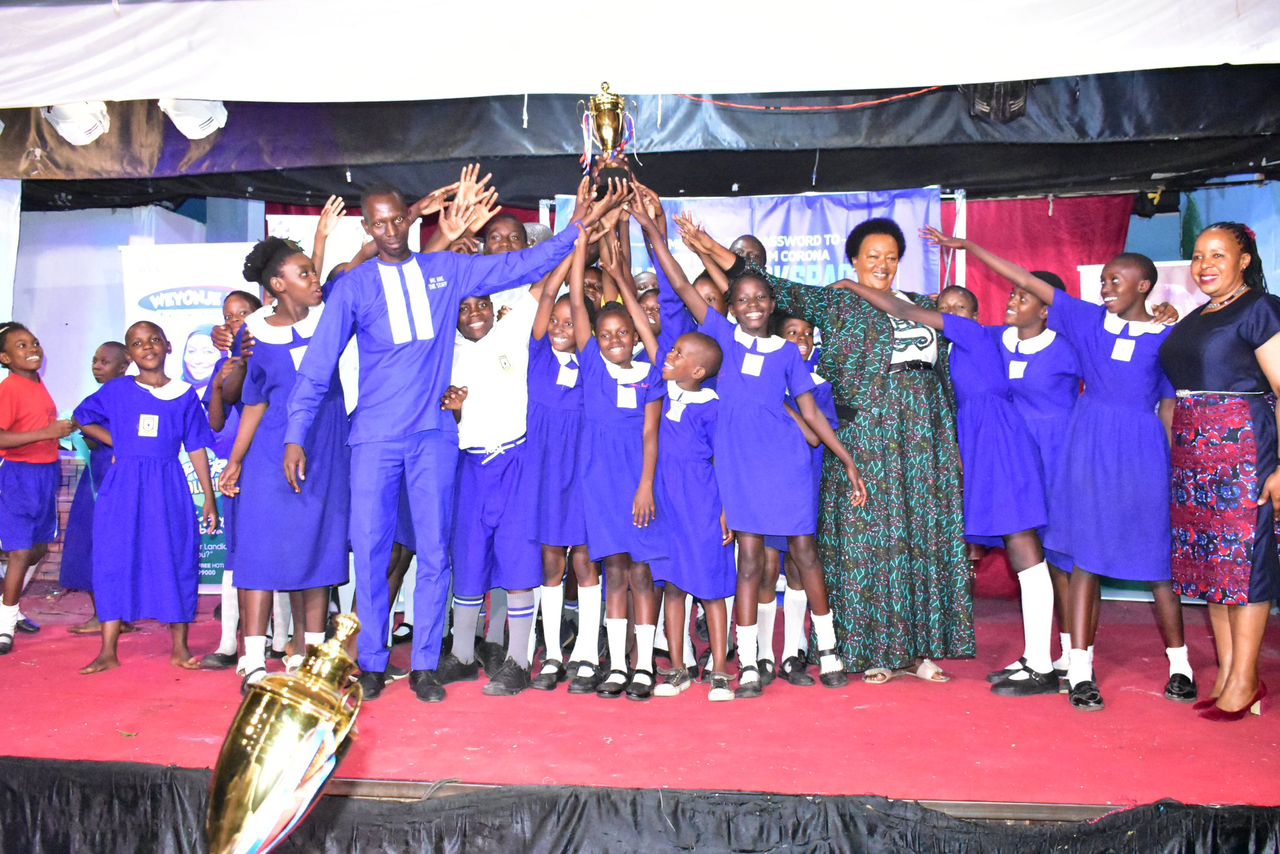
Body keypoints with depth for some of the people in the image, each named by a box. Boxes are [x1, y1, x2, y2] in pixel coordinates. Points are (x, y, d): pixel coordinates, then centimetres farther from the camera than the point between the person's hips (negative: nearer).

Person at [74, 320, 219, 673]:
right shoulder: (117, 390, 6)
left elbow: (197, 448, 3)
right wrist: (119, 443, 5)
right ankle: (108, 652, 9)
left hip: (168, 488, -1)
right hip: (123, 487, 1)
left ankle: (180, 648, 9)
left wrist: (209, 497, 0)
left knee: (176, 559, 0)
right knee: (114, 561, 1)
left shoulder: (185, 395, 4)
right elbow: (82, 418, 18)